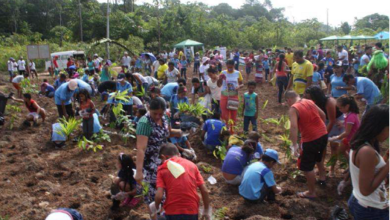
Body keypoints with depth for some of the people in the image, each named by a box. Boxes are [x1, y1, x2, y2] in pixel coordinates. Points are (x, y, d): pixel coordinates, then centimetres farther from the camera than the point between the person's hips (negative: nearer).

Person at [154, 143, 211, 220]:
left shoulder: (162, 168, 0)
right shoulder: (191, 165, 6)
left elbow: (159, 196, -9)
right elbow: (204, 190, 3)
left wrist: (155, 207, 12)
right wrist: (206, 210, 15)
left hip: (173, 212, -3)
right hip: (192, 212, 3)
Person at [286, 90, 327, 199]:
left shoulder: (293, 109, -14)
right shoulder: (310, 102, 8)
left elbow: (294, 127, -27)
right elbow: (323, 115, 18)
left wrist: (294, 144, -29)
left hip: (311, 140, -8)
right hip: (323, 134, 8)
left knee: (306, 167, 7)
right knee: (318, 156, 35)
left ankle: (311, 192, 17)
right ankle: (322, 176, 56)